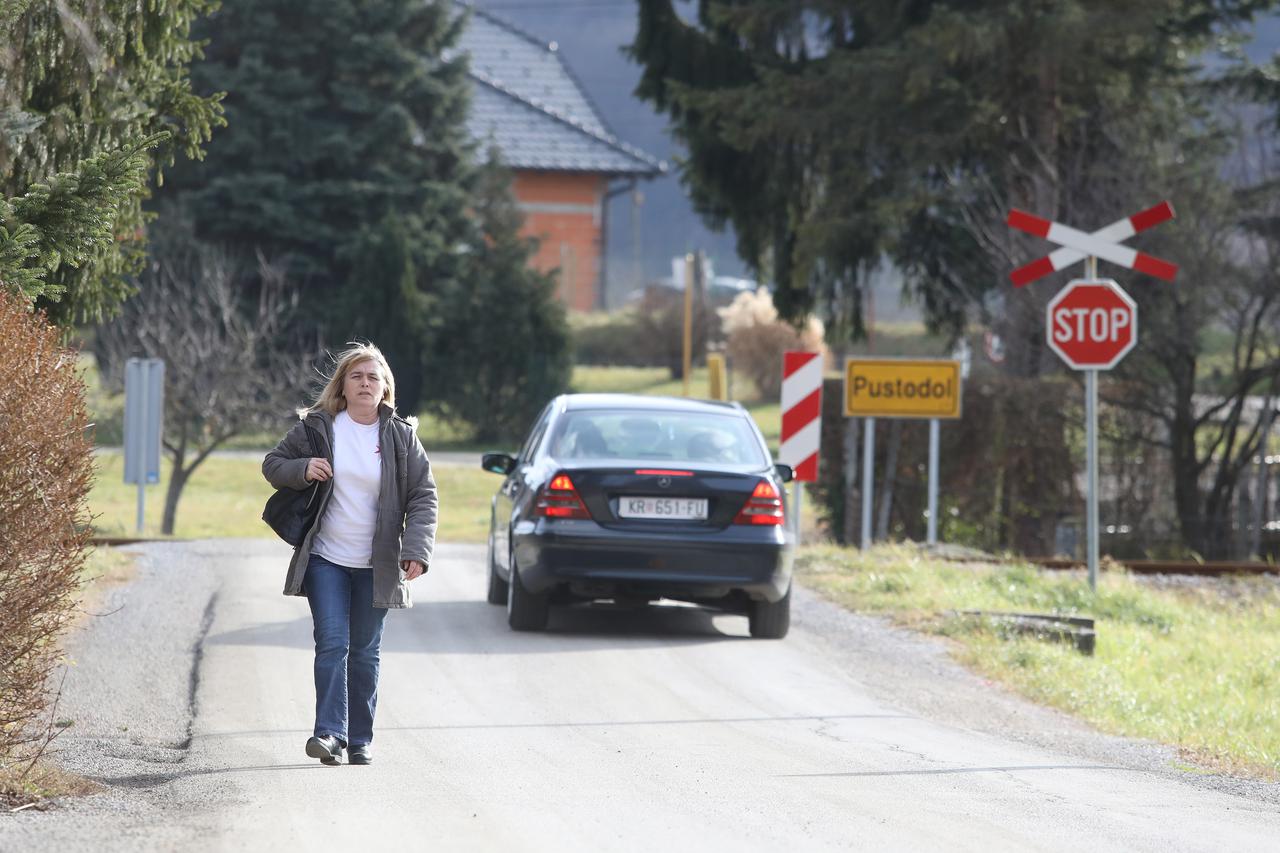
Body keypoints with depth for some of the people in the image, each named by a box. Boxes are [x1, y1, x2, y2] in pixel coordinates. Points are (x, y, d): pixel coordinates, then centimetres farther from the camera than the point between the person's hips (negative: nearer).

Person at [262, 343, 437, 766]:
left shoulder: (400, 435, 1)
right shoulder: (317, 428, -1)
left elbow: (423, 496, 0)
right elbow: (272, 464, 8)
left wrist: (416, 550, -12)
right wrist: (302, 469, -14)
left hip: (375, 565, 1)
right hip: (325, 558, -1)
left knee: (365, 652, 7)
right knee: (332, 643, -12)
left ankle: (359, 740, 14)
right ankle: (330, 733, -15)